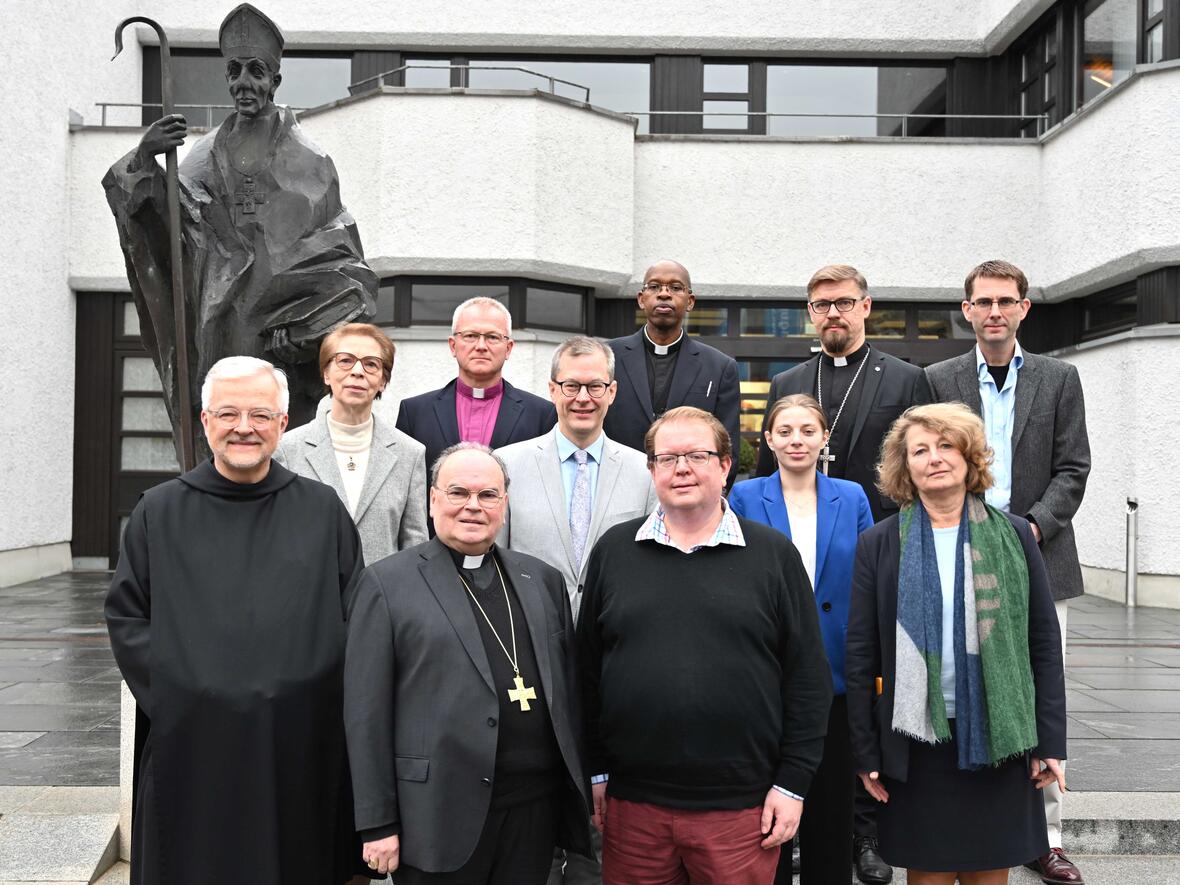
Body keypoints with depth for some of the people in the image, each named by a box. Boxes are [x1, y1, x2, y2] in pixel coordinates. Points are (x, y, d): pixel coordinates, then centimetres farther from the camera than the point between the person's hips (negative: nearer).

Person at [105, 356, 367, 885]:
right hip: (189, 750, 0)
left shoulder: (322, 511, 4)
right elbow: (125, 618, 4)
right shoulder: (159, 513, 5)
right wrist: (174, 689, -8)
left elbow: (357, 619, 4)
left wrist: (304, 680, -7)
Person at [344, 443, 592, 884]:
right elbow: (367, 711, -4)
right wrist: (378, 823, -7)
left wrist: (580, 792, 11)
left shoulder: (543, 579, 12)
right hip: (439, 816, -4)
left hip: (536, 809, 4)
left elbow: (567, 688, 14)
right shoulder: (387, 582, -2)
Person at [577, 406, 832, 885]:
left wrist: (792, 783, -3)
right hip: (631, 802, 2)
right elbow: (587, 669, 7)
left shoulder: (774, 554, 0)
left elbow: (807, 678, 0)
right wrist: (595, 772, 5)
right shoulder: (613, 550, 4)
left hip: (741, 805, -1)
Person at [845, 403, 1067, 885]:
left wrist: (1050, 740, 0)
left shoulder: (1013, 536, 2)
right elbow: (860, 655, 0)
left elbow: (1044, 644, 4)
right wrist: (866, 752, -2)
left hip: (999, 738, 1)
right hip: (916, 738, -1)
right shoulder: (879, 545, -1)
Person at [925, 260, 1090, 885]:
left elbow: (1072, 470, 4)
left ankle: (1045, 834, 16)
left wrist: (1032, 526, -10)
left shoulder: (1059, 379, 9)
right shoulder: (938, 381, 7)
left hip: (1040, 560, 1)